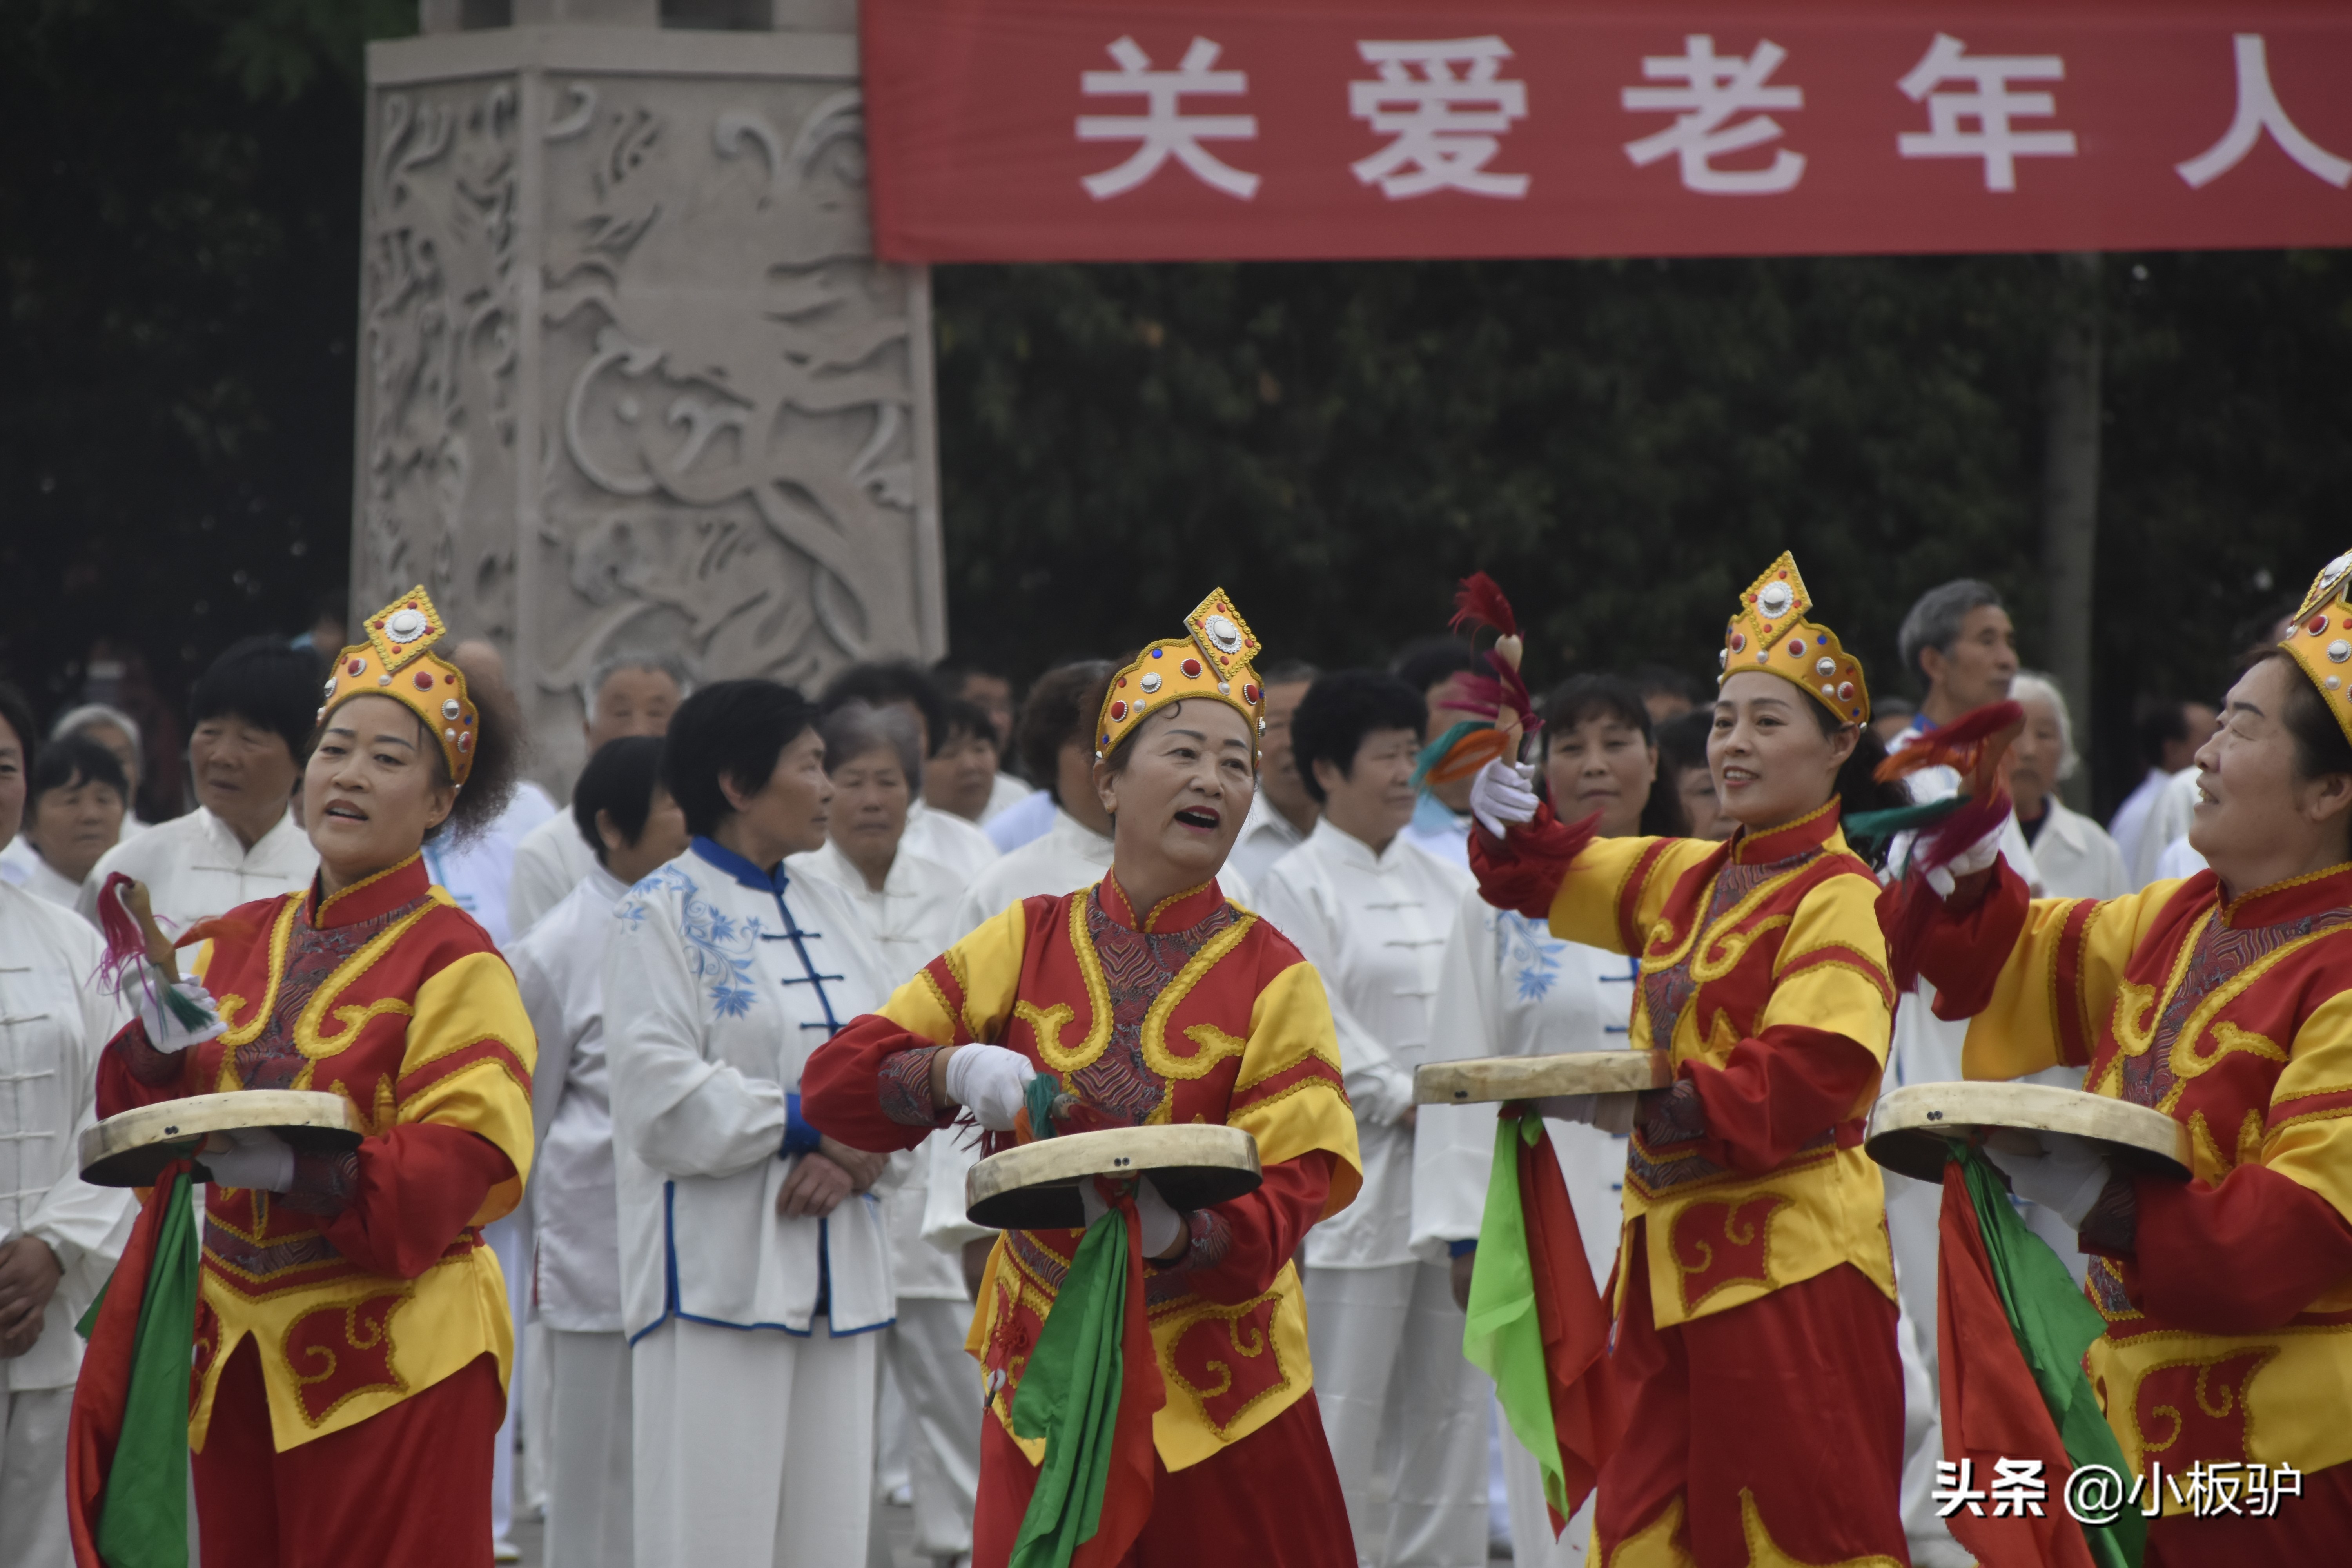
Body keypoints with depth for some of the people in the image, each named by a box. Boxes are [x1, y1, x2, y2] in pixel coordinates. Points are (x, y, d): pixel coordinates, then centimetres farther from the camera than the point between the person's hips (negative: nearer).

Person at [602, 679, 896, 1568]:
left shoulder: (827, 912, 16)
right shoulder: (662, 916, -5)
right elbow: (663, 1101, -15)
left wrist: (853, 1156, -10)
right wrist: (813, 1121, -13)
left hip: (834, 1277, 7)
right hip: (718, 1275, -7)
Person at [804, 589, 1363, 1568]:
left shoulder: (1272, 979, -2)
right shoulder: (1026, 944, 4)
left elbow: (1291, 1192, -12)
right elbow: (838, 1084, 1)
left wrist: (1176, 1230, -32)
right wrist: (954, 1072, -19)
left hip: (1224, 1400, -1)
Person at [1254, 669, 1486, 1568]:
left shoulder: (1447, 883, 16)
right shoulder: (1297, 889, -2)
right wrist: (1410, 1104, -15)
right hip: (1355, 1174, -6)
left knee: (1450, 1408, 7)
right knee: (1343, 1404, -6)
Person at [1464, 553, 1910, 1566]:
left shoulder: (1841, 901, -9)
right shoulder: (1686, 878, 15)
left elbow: (1806, 1083, -21)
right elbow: (1547, 878, 26)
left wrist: (1656, 1104, -30)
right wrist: (1512, 823, 4)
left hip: (1789, 1261, -8)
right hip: (1671, 1255, 8)